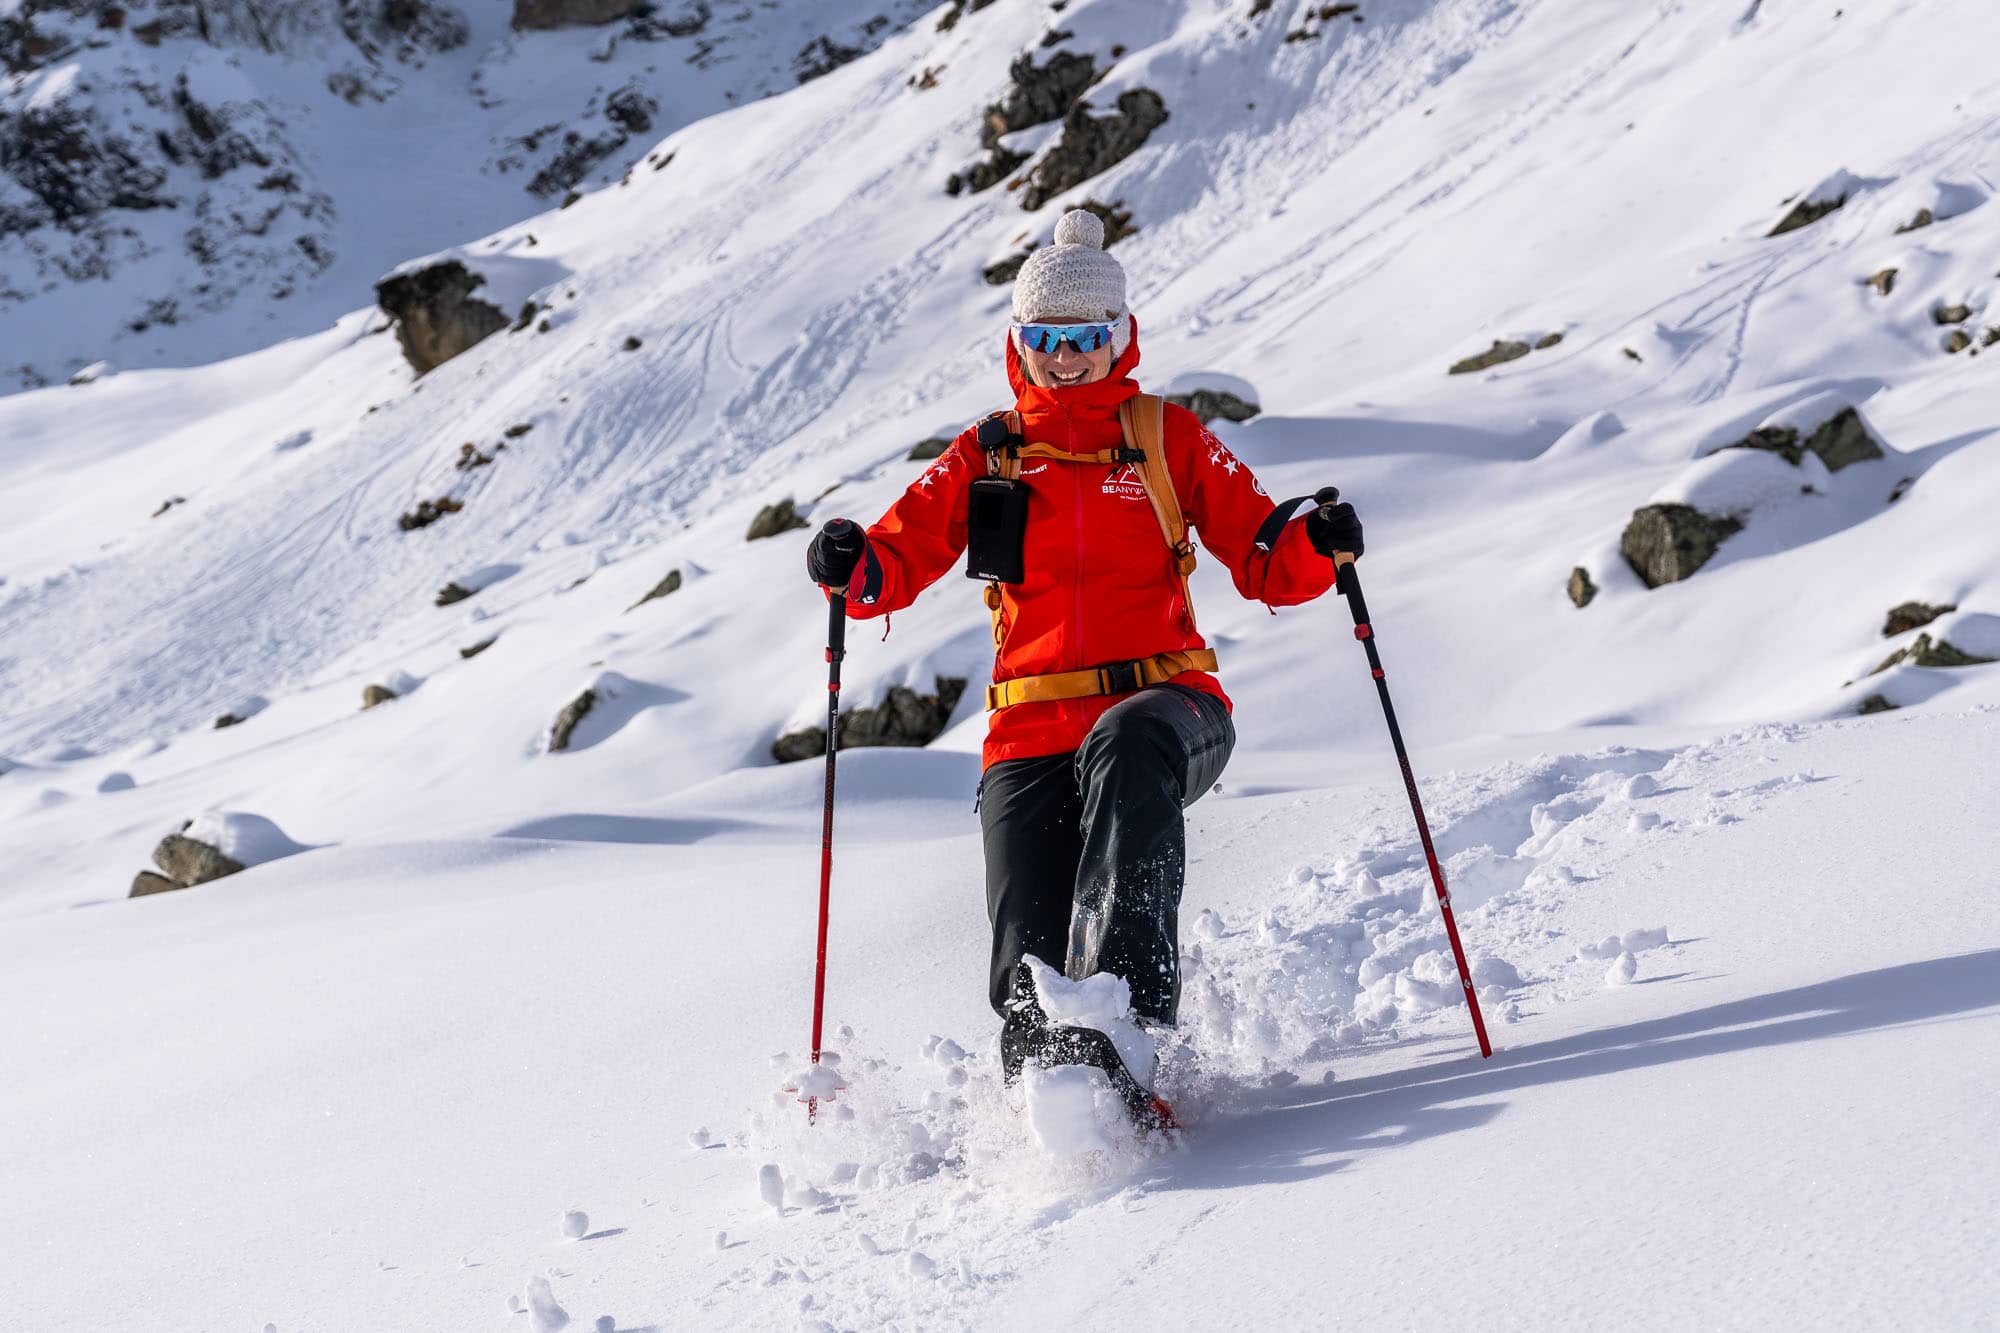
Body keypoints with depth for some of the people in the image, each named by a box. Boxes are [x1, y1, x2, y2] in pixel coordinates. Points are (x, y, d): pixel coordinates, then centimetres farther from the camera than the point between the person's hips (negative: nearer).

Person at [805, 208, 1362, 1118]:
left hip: (1164, 706, -2)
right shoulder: (984, 458, 16)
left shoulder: (1170, 440, 13)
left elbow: (1267, 567, 9)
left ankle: (1127, 1015, -46)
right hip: (1033, 730, 2)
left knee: (1128, 749, -40)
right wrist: (852, 567, -15)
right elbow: (902, 556, 8)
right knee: (1027, 973, -13)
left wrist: (1317, 545, -14)